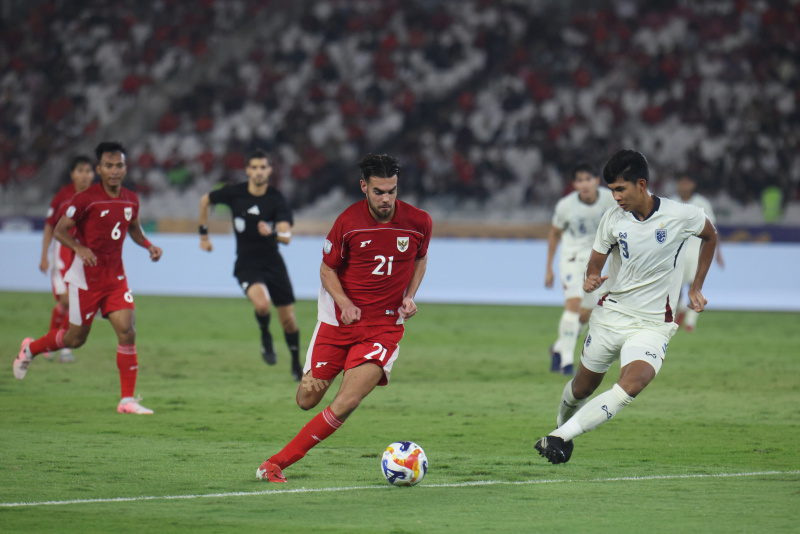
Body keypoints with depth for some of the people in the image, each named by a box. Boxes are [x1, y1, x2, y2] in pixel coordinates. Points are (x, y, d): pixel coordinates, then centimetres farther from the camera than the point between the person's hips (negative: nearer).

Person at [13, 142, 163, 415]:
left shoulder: (131, 200, 3)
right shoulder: (85, 199, -15)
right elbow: (59, 230, -10)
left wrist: (149, 245, 4)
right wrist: (80, 248, -27)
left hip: (115, 277, 4)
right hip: (86, 277, -4)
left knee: (127, 332, -10)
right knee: (76, 338, 7)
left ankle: (127, 400, -6)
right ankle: (30, 349, 36)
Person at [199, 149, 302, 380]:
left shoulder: (277, 199, -9)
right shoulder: (234, 193, -7)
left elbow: (287, 236, -18)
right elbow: (205, 200, 13)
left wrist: (272, 233, -40)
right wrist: (204, 234, 16)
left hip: (273, 263, 1)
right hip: (247, 264, -1)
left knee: (288, 319, 4)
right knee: (262, 303, -30)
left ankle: (296, 364, 28)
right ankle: (265, 336, 3)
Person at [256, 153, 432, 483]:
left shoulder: (418, 222, -6)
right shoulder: (348, 222, -10)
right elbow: (327, 269, 1)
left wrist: (410, 296, -1)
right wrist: (344, 302, -17)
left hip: (385, 325, 0)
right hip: (339, 319, 0)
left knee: (345, 404, -18)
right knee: (307, 400, 4)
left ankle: (277, 463, -11)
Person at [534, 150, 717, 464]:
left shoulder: (681, 216, -10)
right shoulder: (612, 220, -3)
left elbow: (710, 236, 11)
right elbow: (595, 262, 8)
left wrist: (696, 288, 8)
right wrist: (591, 278, -18)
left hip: (653, 324, -3)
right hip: (610, 316, 3)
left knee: (631, 385, -27)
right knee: (582, 387, 11)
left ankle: (560, 437, -26)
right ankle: (562, 425, 43)